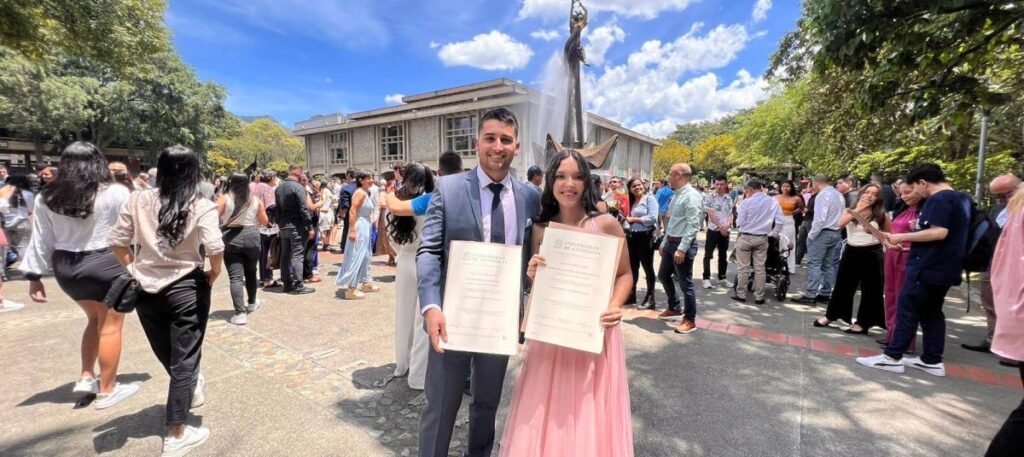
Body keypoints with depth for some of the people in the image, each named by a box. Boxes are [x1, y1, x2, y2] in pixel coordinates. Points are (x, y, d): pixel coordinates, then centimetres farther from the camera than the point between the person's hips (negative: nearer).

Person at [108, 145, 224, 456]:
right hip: (186, 288, -5)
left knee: (166, 354, 25)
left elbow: (117, 241, 2)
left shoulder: (138, 201, -1)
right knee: (184, 359, 8)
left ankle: (189, 388, 52)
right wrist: (213, 274, -5)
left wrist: (134, 269, 15)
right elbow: (215, 248, -24)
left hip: (146, 288, 5)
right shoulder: (202, 207, -14)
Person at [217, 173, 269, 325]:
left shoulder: (224, 199, -3)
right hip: (252, 237, 3)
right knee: (251, 272, 20)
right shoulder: (256, 200, 4)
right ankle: (252, 303, 36)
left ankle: (240, 313, -5)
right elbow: (265, 222, 12)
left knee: (235, 277, -2)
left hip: (231, 239, -2)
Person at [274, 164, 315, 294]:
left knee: (285, 255, 12)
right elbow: (304, 209, -17)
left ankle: (287, 283, 19)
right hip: (296, 227, -8)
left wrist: (280, 224, 18)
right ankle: (298, 285, -3)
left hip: (283, 226, 8)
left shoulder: (278, 188, 12)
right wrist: (310, 227, -14)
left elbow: (277, 208, 15)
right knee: (297, 256, -5)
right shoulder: (298, 187, -13)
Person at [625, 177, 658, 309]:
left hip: (646, 236, -7)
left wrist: (634, 219, -13)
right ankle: (631, 295, 26)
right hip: (632, 236, 7)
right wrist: (626, 219, -3)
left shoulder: (650, 198, -7)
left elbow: (652, 218, -19)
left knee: (648, 268, 2)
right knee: (632, 267, 14)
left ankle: (650, 299, 11)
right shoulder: (631, 201, 15)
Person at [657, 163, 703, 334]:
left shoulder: (691, 196, -17)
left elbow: (693, 225, -22)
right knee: (663, 275, 20)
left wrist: (682, 249, -25)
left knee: (685, 283, 0)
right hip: (671, 242, 10)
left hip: (683, 244, -10)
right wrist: (665, 242, 19)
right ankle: (674, 309, 38)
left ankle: (690, 320, 15)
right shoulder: (676, 195, 13)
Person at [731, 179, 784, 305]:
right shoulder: (773, 202, -2)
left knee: (744, 267, 6)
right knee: (760, 268, 9)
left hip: (745, 237, -3)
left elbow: (739, 222, -10)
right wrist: (774, 234, 14)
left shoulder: (746, 202, -14)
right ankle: (759, 297, 15)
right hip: (762, 238, 3)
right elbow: (779, 221, -1)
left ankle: (741, 294, 14)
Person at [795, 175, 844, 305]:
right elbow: (842, 215, 16)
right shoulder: (839, 195, 15)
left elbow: (820, 217, -21)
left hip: (822, 233, -9)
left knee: (814, 264, -7)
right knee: (829, 265, 11)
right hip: (836, 233, 9)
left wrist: (811, 234, -14)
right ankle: (825, 294, 16)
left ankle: (810, 295, -8)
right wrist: (837, 229, 16)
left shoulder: (822, 195, -13)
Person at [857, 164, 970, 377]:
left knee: (908, 310, -4)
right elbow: (952, 234, 23)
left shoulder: (939, 199, -15)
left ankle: (892, 357, 1)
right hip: (944, 268, 9)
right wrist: (914, 241, 19)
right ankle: (932, 360, 19)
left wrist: (903, 236, -18)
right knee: (932, 313, 14)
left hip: (928, 267, -9)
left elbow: (939, 232, -26)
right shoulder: (961, 198, 16)